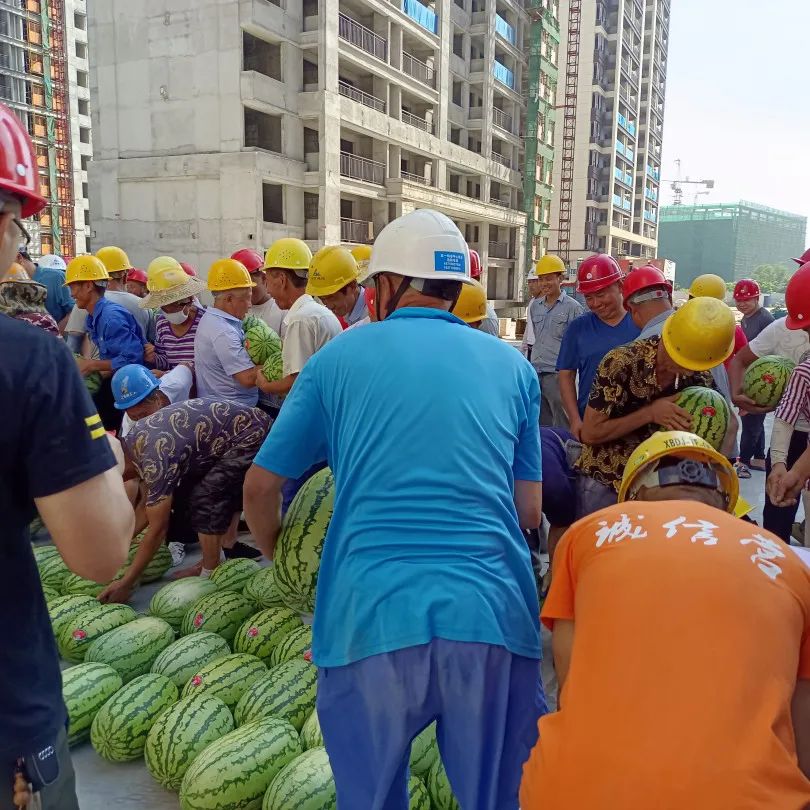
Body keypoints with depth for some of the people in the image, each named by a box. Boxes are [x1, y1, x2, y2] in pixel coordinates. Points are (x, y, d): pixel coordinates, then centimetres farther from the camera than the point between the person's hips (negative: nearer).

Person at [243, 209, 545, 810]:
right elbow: (529, 512, 12)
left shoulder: (340, 358, 6)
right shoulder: (513, 367, 11)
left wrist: (280, 556, 28)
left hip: (370, 614, -1)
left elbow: (261, 488, 10)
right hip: (495, 613, 2)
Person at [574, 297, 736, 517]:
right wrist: (650, 413, -27)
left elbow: (728, 422, 5)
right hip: (604, 482, -4)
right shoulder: (621, 362, -24)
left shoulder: (698, 375, -10)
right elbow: (590, 433, -21)